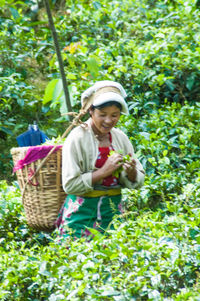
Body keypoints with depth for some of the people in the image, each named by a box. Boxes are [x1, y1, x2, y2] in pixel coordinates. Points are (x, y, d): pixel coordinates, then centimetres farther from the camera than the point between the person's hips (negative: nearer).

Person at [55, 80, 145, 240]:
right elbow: (70, 185, -14)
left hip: (113, 212, 4)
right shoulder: (77, 138, -9)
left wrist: (131, 171, -13)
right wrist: (104, 171, -19)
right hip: (83, 211, -4)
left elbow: (138, 182, 8)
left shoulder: (120, 137, 6)